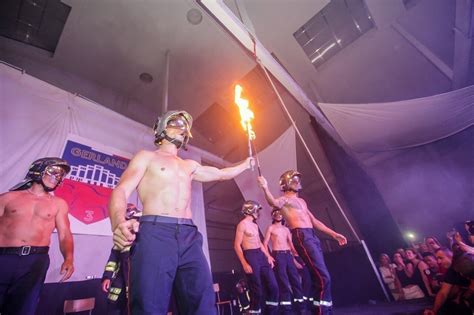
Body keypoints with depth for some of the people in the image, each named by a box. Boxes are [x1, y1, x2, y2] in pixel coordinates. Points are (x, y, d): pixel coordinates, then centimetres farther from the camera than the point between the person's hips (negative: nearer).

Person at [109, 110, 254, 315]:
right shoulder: (146, 157, 12)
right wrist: (119, 222, -24)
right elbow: (121, 191, -3)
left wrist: (245, 164, 47)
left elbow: (221, 174, 38)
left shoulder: (190, 166, 26)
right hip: (154, 233, -4)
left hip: (189, 236, 5)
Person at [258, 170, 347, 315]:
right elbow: (273, 202, -27)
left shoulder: (301, 201, 25)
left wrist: (333, 234, 25)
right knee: (323, 278, -12)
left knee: (320, 277, 12)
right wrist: (265, 188, -45)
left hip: (312, 236, 9)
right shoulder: (285, 199, -1)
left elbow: (314, 221, 28)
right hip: (302, 237, -9)